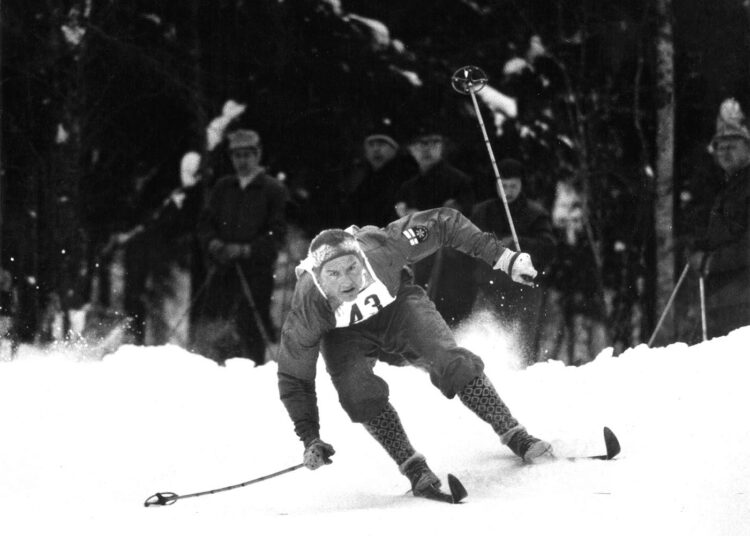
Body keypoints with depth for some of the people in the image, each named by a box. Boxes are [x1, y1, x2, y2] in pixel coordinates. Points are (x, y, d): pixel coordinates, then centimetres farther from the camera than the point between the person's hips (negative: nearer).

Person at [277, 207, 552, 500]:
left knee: (450, 360, -20)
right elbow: (294, 379, -21)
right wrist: (309, 439, -28)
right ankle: (413, 468, -16)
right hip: (345, 335, -1)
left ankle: (515, 437, -11)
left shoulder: (380, 247, -37)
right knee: (358, 392, -28)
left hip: (397, 306, 1)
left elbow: (444, 223, -22)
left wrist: (502, 257, -25)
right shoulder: (307, 309, -35)